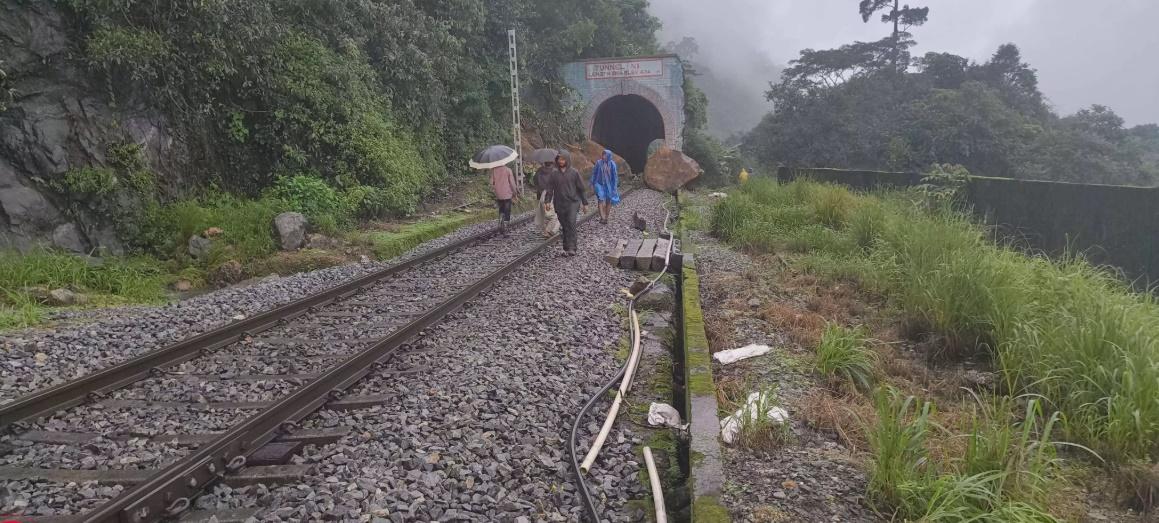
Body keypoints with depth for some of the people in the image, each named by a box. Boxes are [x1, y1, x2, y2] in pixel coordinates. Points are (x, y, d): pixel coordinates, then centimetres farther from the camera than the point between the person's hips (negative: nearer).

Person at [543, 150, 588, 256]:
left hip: (572, 202, -3)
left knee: (571, 223, -20)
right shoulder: (554, 173, 5)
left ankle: (571, 248, -24)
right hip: (559, 204, 3)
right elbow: (549, 188, 4)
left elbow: (581, 188, 5)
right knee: (564, 226, 6)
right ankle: (566, 248, 15)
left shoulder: (574, 172, 0)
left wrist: (585, 203, 6)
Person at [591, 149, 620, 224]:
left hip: (609, 185, 0)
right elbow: (594, 173, 2)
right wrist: (592, 183, 1)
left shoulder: (612, 164, -9)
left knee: (608, 201, 8)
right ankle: (602, 217, -23)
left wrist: (615, 187, -7)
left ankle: (606, 218, 23)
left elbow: (615, 176, -5)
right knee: (600, 200, -16)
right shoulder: (598, 162, -7)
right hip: (600, 184, 0)